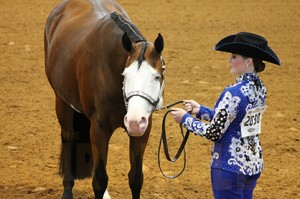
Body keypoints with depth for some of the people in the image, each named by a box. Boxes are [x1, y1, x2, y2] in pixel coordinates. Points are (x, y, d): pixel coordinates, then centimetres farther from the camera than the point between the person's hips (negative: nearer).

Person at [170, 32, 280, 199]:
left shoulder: (234, 93, -23)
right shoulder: (260, 88, 3)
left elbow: (214, 133, -19)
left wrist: (186, 118, -5)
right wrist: (200, 110, 12)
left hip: (230, 167, -8)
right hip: (254, 165, 9)